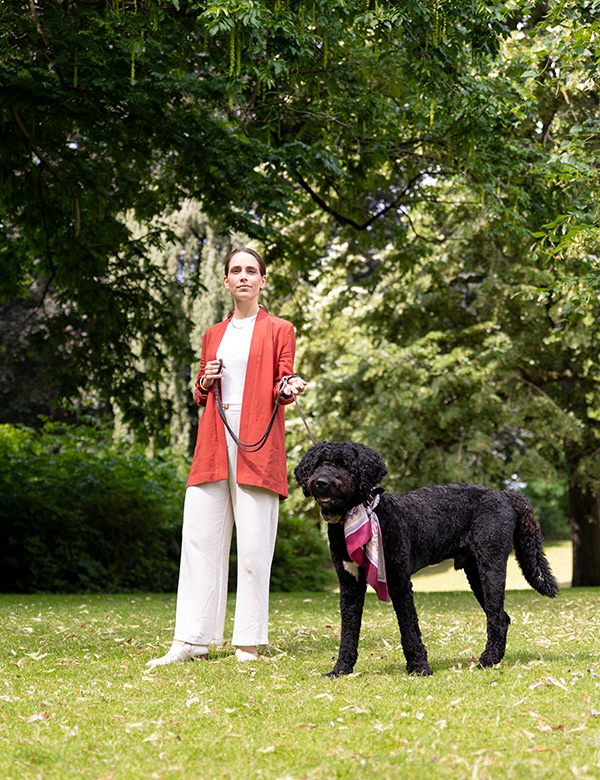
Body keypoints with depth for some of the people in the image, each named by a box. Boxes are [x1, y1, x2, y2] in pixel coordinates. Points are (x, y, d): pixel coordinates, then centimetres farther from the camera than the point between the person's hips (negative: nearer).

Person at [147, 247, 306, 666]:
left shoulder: (279, 330, 9)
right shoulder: (213, 335, 21)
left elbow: (281, 386, 2)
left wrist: (289, 388, -20)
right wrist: (205, 382, 3)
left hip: (257, 444, -4)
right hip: (213, 444, 4)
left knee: (254, 542, -7)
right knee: (201, 539, -2)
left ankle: (249, 644, -1)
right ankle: (193, 640, 2)